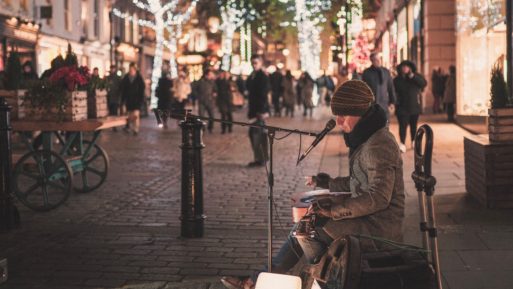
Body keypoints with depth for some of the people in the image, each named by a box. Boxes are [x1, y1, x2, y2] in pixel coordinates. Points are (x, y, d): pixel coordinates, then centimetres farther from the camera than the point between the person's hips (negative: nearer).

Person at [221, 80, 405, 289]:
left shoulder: (379, 145, -20)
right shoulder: (365, 138, 12)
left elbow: (378, 197, -27)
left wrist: (333, 209, -27)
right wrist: (324, 182, 15)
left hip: (379, 227, -10)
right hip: (368, 218, 10)